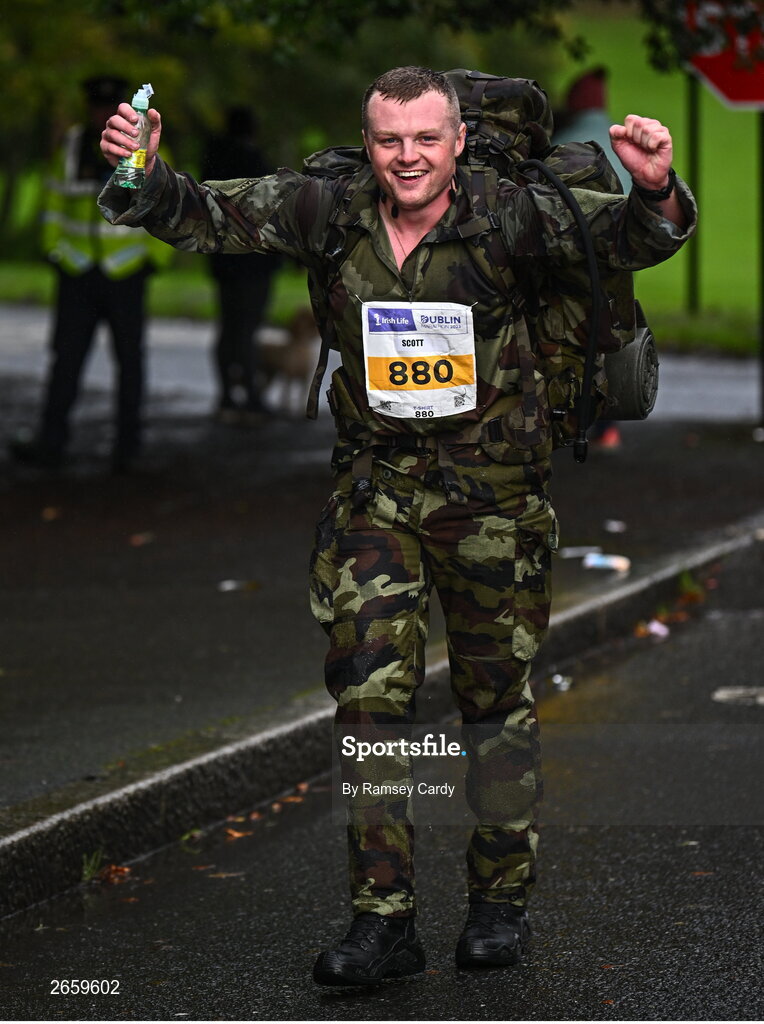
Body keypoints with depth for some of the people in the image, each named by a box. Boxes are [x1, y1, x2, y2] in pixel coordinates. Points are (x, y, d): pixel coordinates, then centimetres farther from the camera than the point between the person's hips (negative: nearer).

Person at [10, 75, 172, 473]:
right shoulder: (71, 147, 3)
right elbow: (56, 199, 14)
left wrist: (155, 259, -3)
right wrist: (53, 250, 10)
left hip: (125, 273, -2)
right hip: (77, 272, 2)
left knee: (129, 358, 6)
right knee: (66, 357, -3)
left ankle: (127, 446, 14)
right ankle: (50, 443, -6)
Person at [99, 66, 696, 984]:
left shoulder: (506, 216, -11)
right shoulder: (327, 213, -4)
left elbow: (627, 239, -11)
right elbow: (199, 217, 2)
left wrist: (655, 191, -33)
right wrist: (143, 177, -19)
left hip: (493, 486, -2)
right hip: (376, 486, 2)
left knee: (496, 691, 8)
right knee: (369, 690, -5)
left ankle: (501, 899, 22)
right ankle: (383, 917, -3)